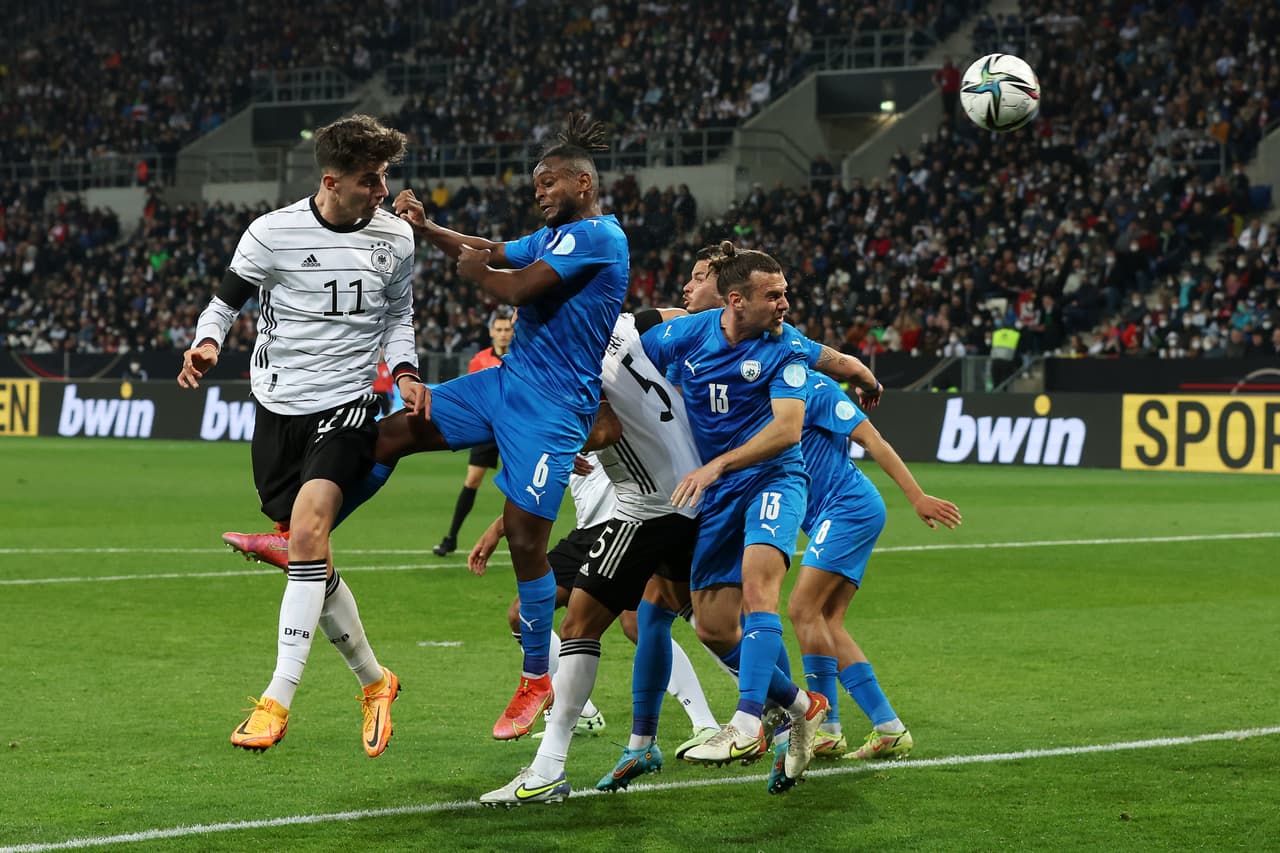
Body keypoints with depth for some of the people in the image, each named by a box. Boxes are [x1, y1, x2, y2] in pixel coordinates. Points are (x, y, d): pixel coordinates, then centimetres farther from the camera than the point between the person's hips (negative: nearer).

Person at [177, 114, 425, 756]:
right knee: (311, 561, 4)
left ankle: (277, 700, -22)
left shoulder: (395, 238, 2)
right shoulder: (273, 233, -7)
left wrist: (404, 372, 1)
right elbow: (226, 300, 4)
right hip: (279, 407, 1)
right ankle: (373, 680, 26)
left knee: (306, 530, -22)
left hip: (347, 405, -1)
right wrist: (207, 343, -16)